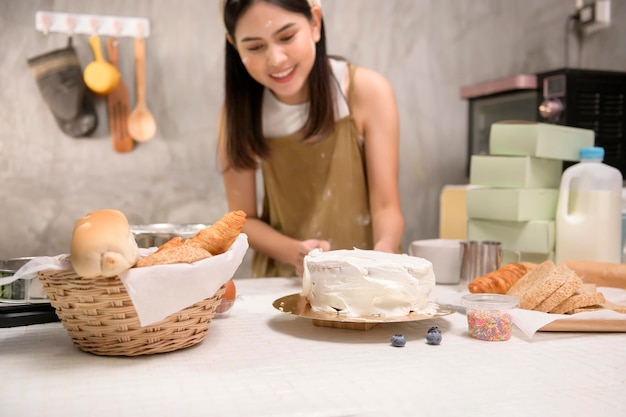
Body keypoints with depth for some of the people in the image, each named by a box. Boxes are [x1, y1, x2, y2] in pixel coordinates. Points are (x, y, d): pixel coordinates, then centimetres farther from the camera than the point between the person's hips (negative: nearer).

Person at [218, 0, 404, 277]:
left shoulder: (367, 91, -10)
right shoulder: (238, 111, -6)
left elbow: (386, 206, -10)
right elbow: (243, 219, -2)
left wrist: (382, 257, -30)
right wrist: (295, 252, -20)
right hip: (281, 280, 1)